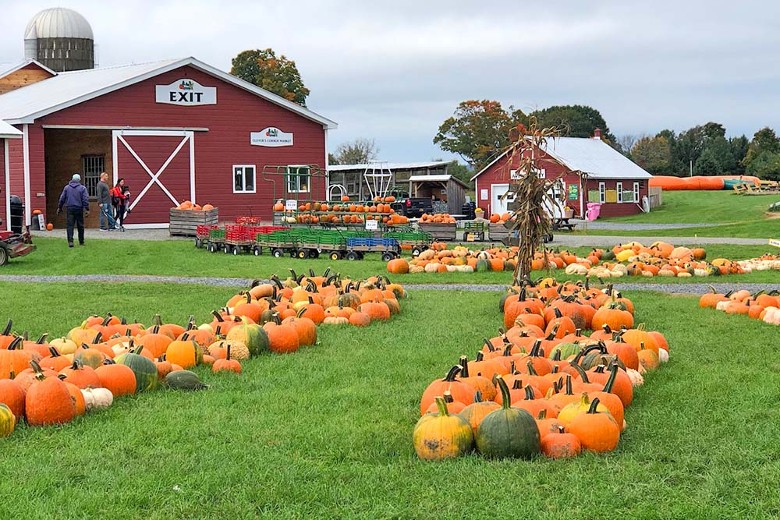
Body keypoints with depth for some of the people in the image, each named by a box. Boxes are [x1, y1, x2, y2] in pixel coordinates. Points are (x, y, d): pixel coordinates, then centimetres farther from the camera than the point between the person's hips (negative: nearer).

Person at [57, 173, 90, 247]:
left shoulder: (66, 187, 6)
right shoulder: (82, 188, -1)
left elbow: (62, 198, 9)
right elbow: (85, 199, -6)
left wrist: (59, 207, 17)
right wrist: (87, 209, -5)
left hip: (69, 209, 1)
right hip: (79, 209, -1)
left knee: (70, 225, -2)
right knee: (80, 226, 9)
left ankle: (70, 241, -16)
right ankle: (81, 241, 16)